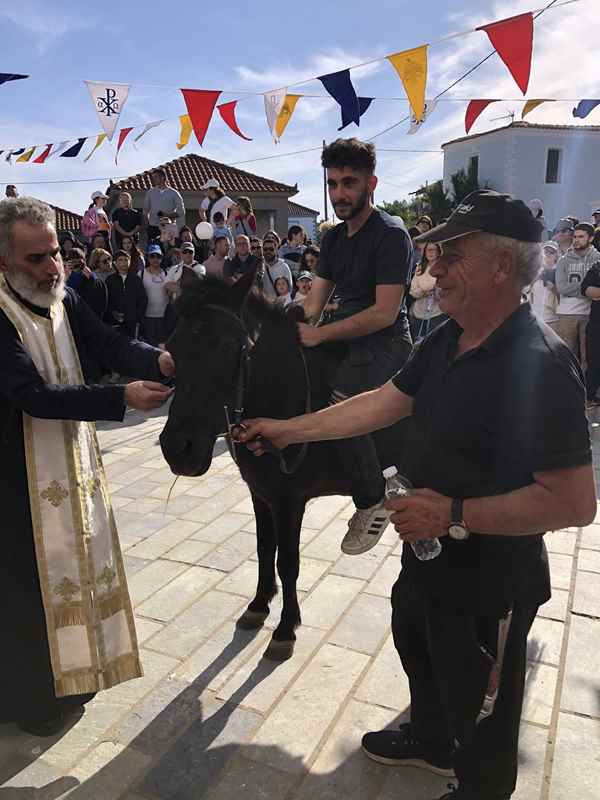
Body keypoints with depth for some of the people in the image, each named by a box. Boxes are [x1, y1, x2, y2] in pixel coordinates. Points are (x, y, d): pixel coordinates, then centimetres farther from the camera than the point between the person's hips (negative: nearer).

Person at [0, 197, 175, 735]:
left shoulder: (66, 302, 0)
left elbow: (110, 346, -10)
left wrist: (158, 361, -31)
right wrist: (123, 398, -35)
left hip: (74, 459, 7)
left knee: (75, 562, 19)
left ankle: (68, 670, 42)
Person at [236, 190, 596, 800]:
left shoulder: (538, 364, -30)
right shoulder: (447, 340, -2)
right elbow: (383, 404, 4)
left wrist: (454, 514, -29)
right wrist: (289, 429, 3)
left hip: (489, 577, -9)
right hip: (428, 550, 9)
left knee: (478, 703, 16)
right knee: (415, 646, 31)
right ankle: (432, 743, 61)